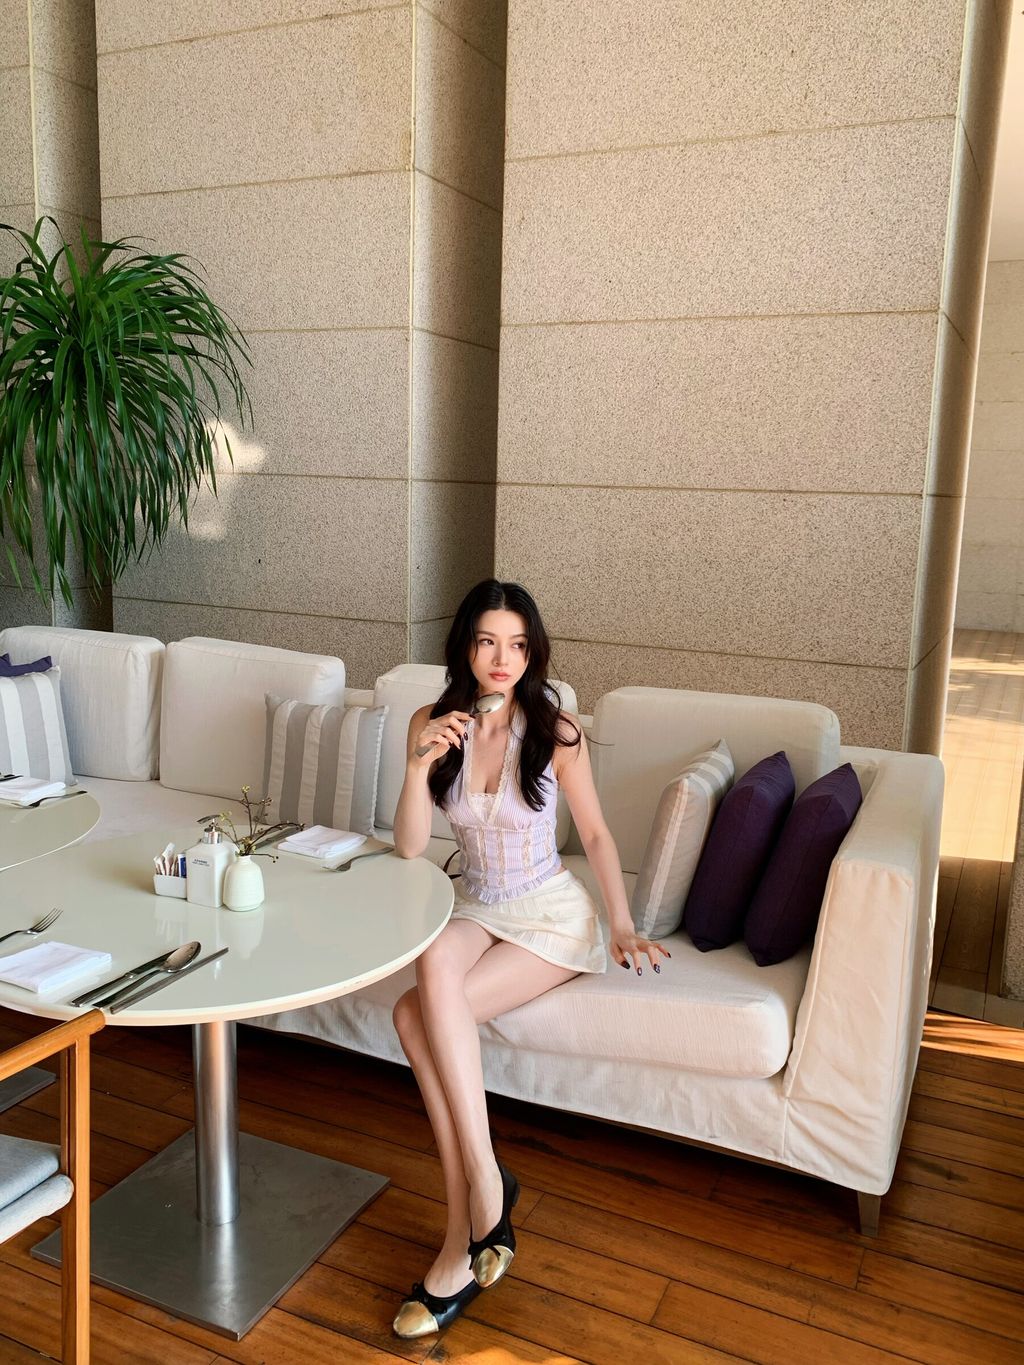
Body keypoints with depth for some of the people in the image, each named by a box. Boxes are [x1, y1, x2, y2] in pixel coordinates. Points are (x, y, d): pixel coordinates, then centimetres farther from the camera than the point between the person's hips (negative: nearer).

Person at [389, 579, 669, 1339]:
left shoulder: (555, 732, -10)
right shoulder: (432, 724, -2)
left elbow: (597, 833, 0)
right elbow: (409, 849, -5)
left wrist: (623, 924, -9)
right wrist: (419, 764, -20)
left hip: (552, 914, -3)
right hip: (476, 909, 4)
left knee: (419, 1013, -26)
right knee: (432, 971, -31)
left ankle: (467, 1237, -14)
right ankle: (482, 1200, -20)